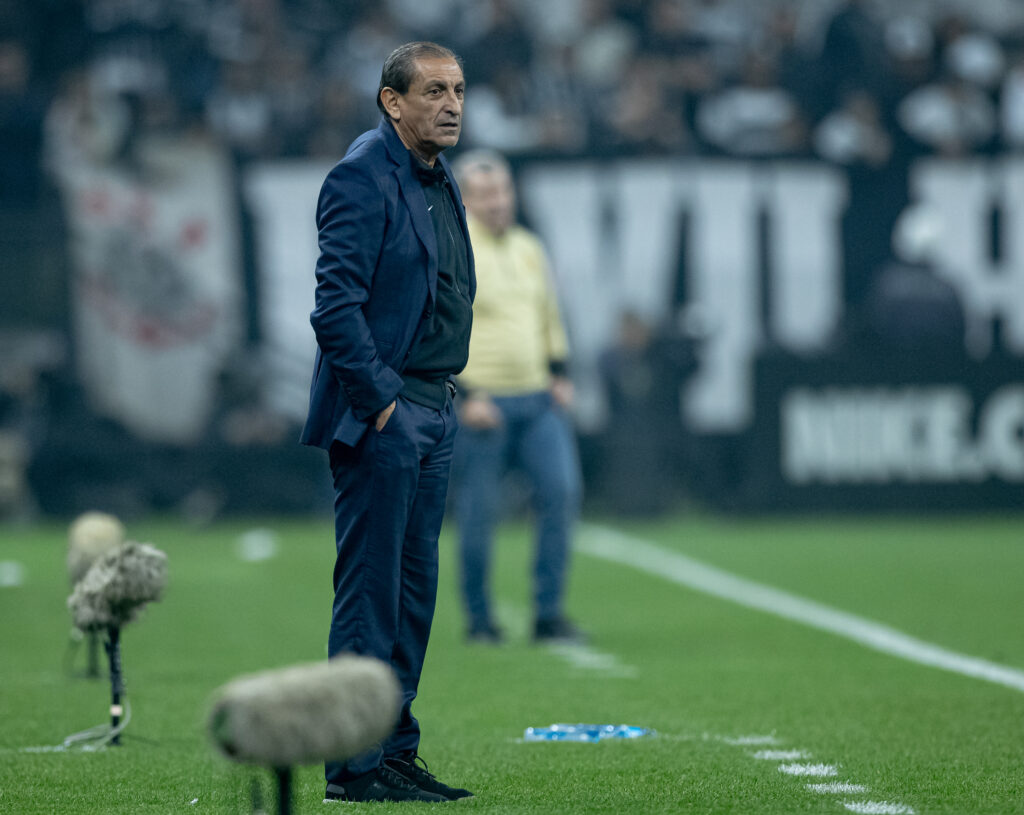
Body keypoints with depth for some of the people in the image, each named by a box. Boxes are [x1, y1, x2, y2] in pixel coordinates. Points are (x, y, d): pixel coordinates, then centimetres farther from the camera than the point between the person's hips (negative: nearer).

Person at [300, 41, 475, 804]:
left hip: (434, 410, 9)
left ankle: (396, 749, 17)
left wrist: (442, 396, 15)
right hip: (379, 415, -9)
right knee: (370, 592, -6)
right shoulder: (363, 176, -13)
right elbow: (336, 304, -19)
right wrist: (381, 401, -18)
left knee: (414, 590, 11)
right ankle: (355, 763, -2)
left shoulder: (440, 177, 15)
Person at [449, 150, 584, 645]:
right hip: (481, 403, -5)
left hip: (537, 400, 5)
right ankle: (480, 620, 11)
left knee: (562, 490, -6)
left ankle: (548, 613, 0)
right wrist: (465, 395, -15)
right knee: (479, 512, -2)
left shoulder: (529, 248, 14)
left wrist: (558, 374, 12)